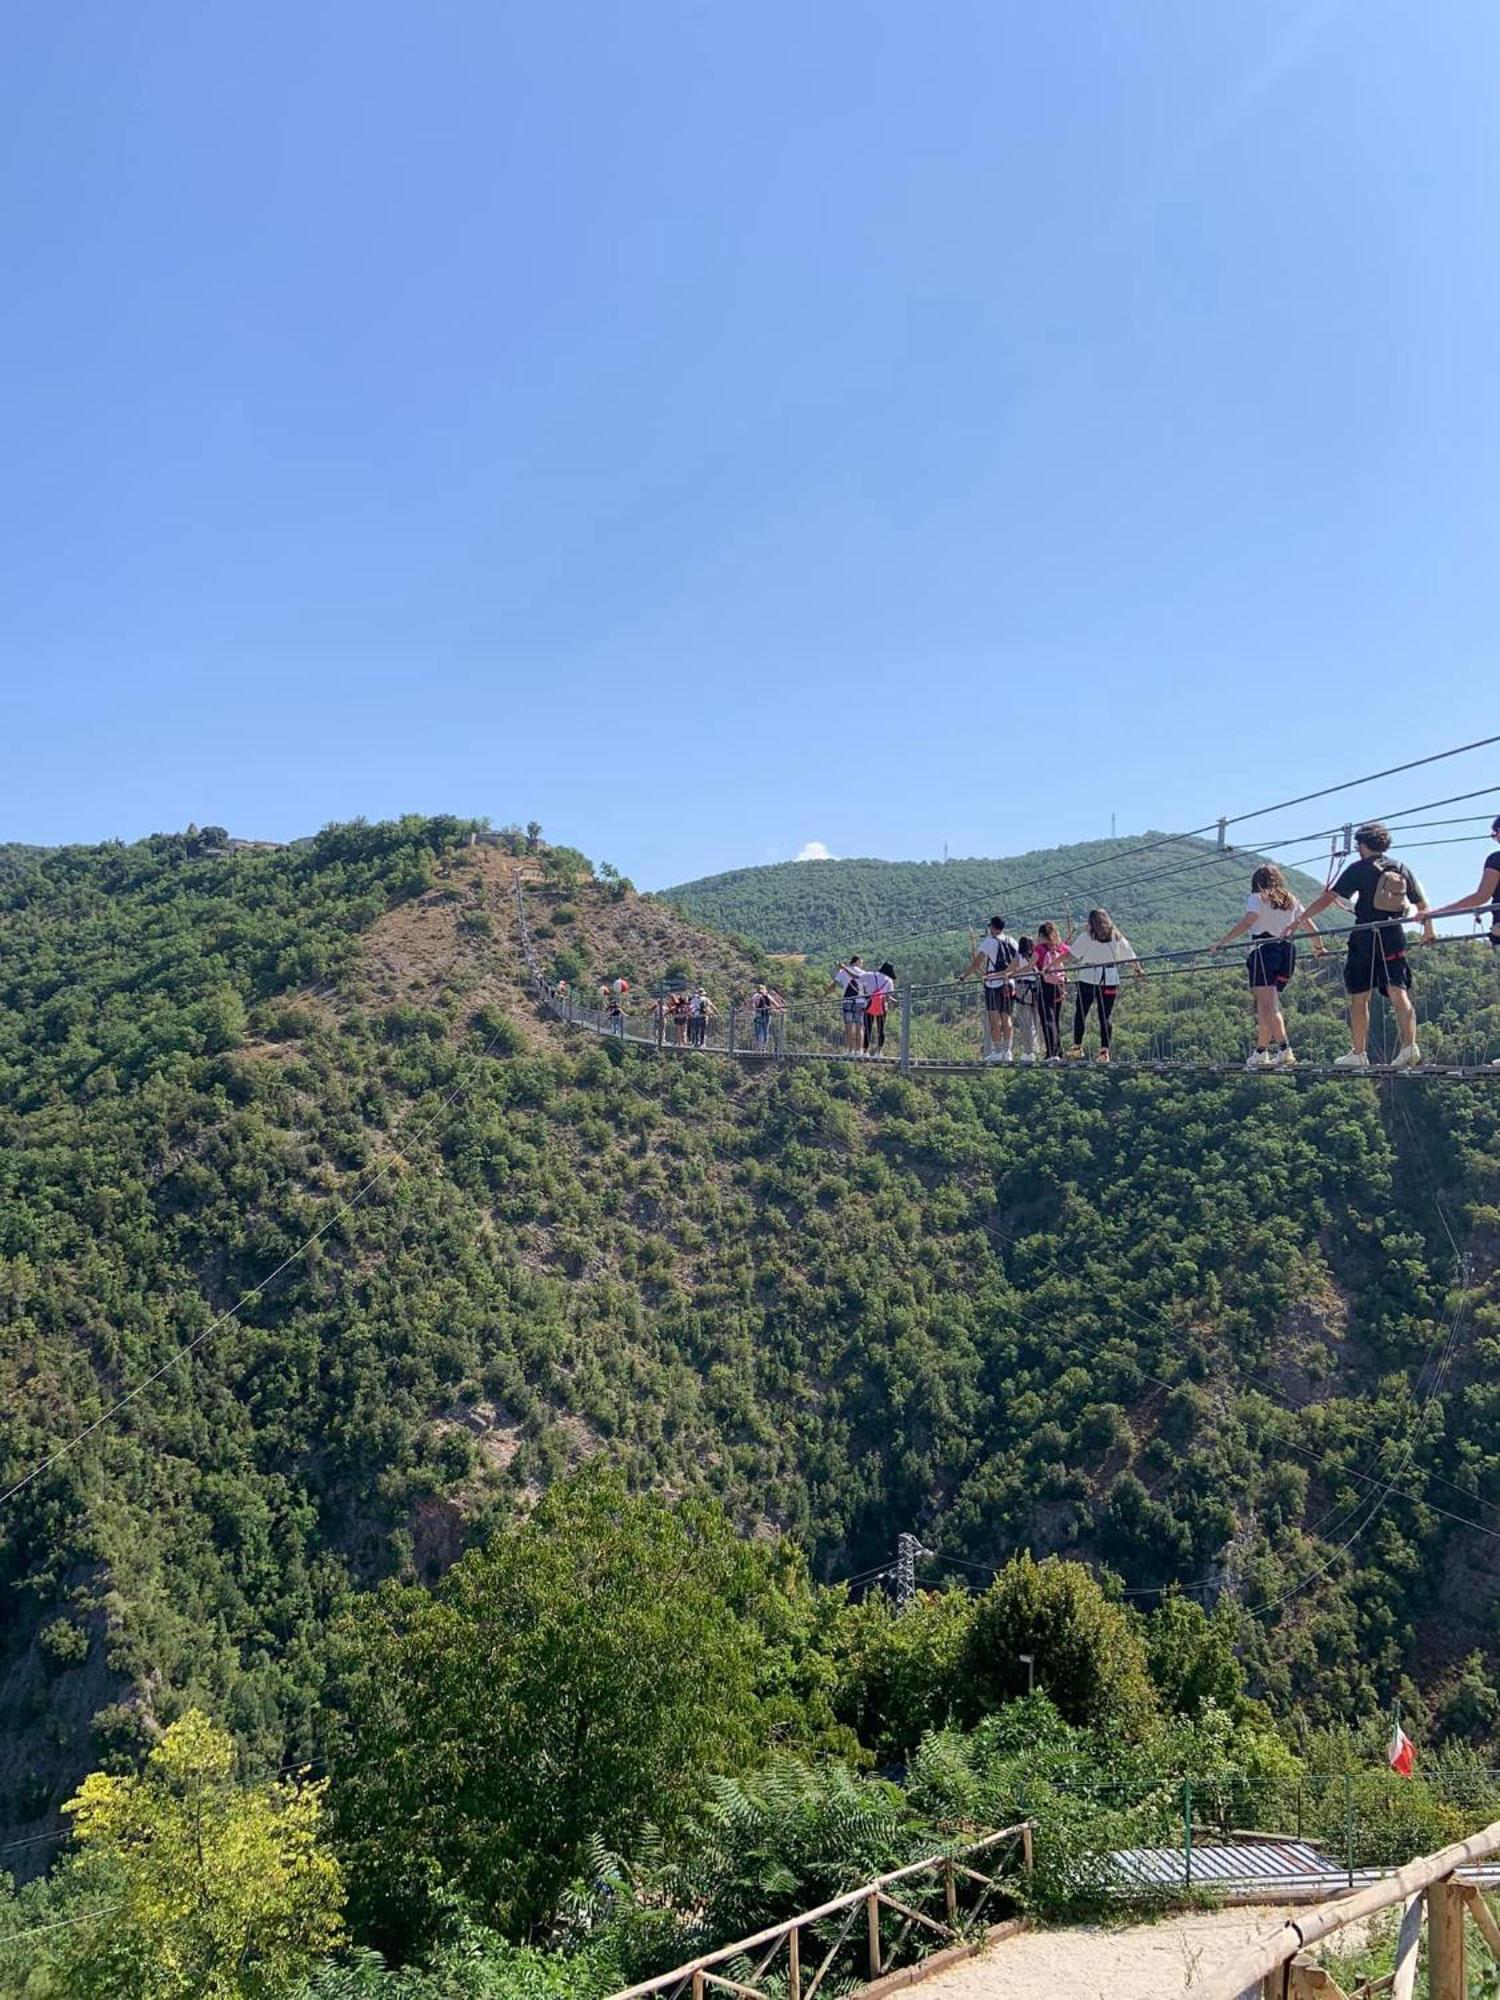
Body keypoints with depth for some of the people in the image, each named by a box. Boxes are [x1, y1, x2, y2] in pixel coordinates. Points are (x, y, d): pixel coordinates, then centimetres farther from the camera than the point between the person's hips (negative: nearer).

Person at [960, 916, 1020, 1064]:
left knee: (995, 1019, -4)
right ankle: (1007, 1051, 5)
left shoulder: (989, 942, -5)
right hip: (1009, 984, 5)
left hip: (994, 984, -5)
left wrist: (965, 975, -4)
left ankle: (997, 1051, -6)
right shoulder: (1012, 942, 11)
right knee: (1007, 1018, 7)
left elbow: (977, 962, -9)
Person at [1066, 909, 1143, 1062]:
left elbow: (1071, 956, -6)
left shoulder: (1086, 936, -1)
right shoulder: (1117, 937, 9)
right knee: (1106, 1016, 4)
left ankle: (1077, 1047, 10)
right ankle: (1104, 1050, -1)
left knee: (1080, 1013, 9)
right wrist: (1139, 970, 29)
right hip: (1111, 980, 3)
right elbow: (1131, 957, 14)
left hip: (1088, 979, -3)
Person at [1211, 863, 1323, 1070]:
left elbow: (1246, 923, -16)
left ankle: (1285, 1051, -23)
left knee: (1268, 1006, -9)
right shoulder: (1290, 900, 16)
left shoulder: (1258, 898, -1)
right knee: (1266, 1005, 13)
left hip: (1264, 950, -6)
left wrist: (1221, 942, -18)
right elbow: (1310, 925, 19)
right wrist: (1318, 947, 35)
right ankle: (1260, 1053, 16)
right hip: (1287, 952, 6)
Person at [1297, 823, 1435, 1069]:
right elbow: (1423, 907, 12)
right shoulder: (1402, 868, 11)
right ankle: (1410, 1045, -20)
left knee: (1359, 999, 5)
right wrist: (1428, 929, 30)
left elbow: (1327, 899, -5)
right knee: (1399, 993, -2)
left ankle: (1358, 1054, 9)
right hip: (1395, 936, 4)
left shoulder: (1359, 869, -2)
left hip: (1365, 937, -3)